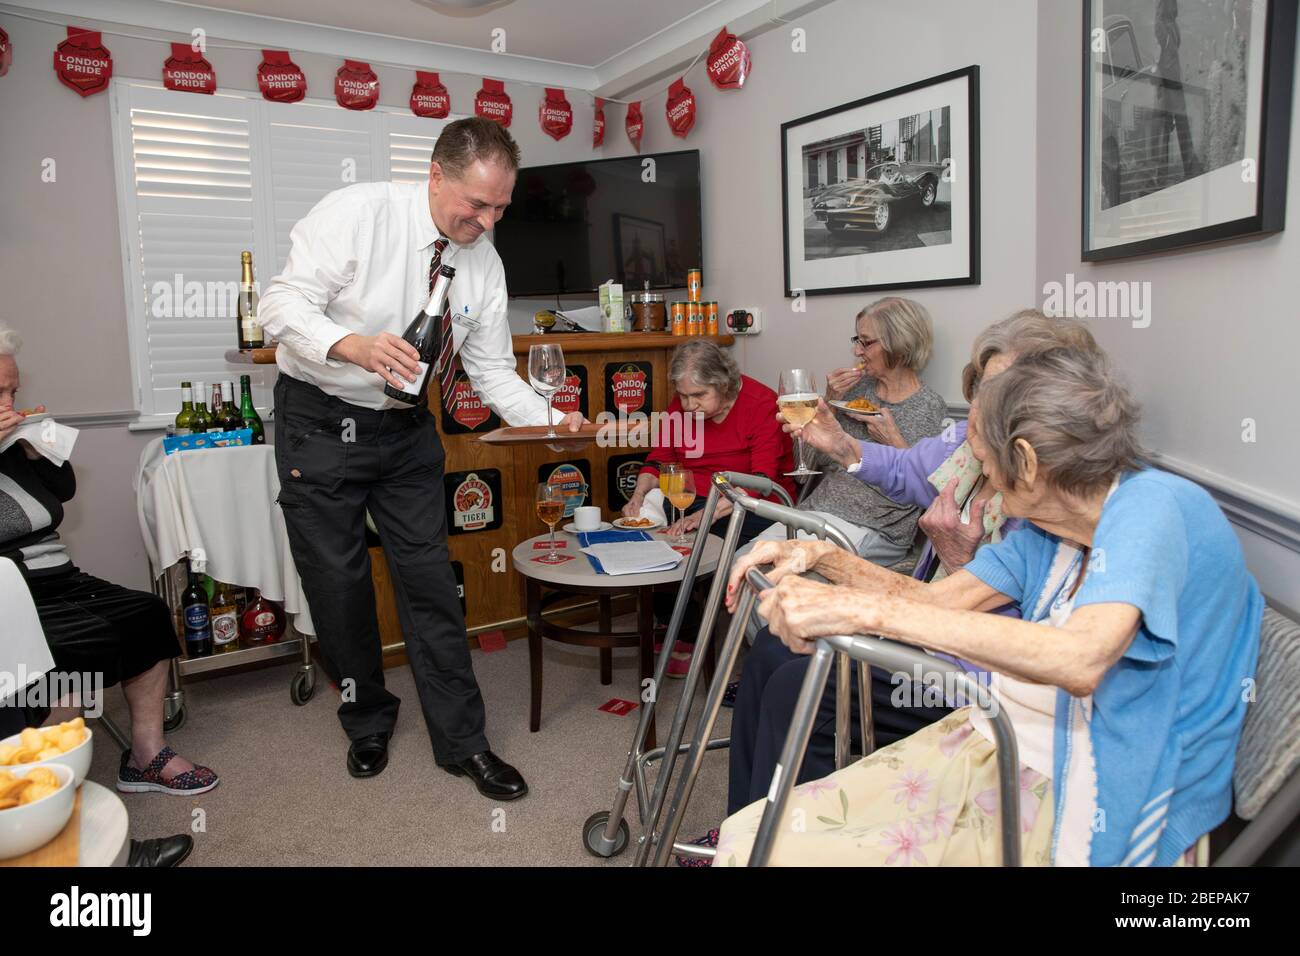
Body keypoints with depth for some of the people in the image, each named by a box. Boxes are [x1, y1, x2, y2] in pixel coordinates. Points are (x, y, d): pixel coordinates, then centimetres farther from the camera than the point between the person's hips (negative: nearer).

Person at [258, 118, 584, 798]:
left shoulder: (483, 263, -4)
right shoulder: (355, 214, -18)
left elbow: (492, 372, 1)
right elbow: (282, 304, -20)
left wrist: (551, 422, -16)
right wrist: (353, 345, -40)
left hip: (405, 429, 4)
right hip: (320, 420, -3)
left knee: (429, 577, 3)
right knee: (337, 581, 5)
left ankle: (463, 742, 14)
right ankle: (367, 720, 29)